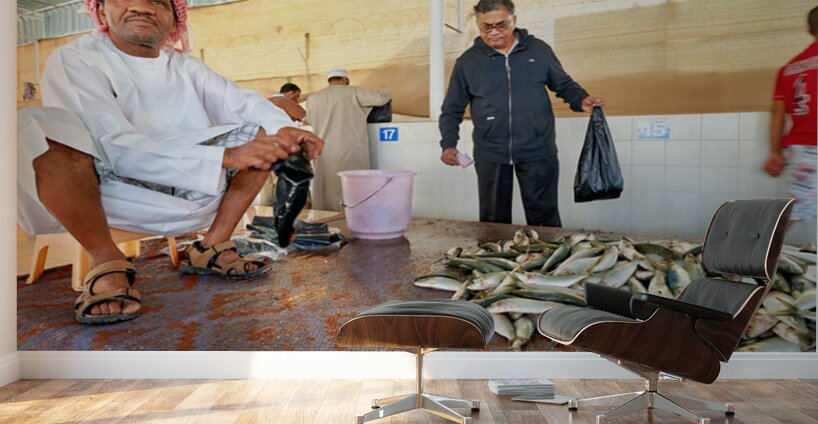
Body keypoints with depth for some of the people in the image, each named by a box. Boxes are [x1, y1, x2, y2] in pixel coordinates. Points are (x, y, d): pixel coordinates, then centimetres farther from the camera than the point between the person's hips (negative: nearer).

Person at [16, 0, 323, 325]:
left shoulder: (184, 66, 10)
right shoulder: (75, 60, -9)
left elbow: (242, 101, -1)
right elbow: (117, 149, -23)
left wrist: (283, 128, -24)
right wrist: (225, 156, -32)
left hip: (190, 193, 5)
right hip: (100, 195, -5)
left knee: (263, 132, -2)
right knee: (39, 127, -30)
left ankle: (213, 246, -8)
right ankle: (106, 261, -19)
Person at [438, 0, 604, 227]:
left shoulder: (539, 50, 4)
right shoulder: (467, 61, 4)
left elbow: (564, 84, 15)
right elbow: (452, 110, 8)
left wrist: (581, 100, -6)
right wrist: (448, 144, -5)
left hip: (538, 152, 0)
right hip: (490, 156, 1)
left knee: (544, 219, 7)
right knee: (493, 223, 10)